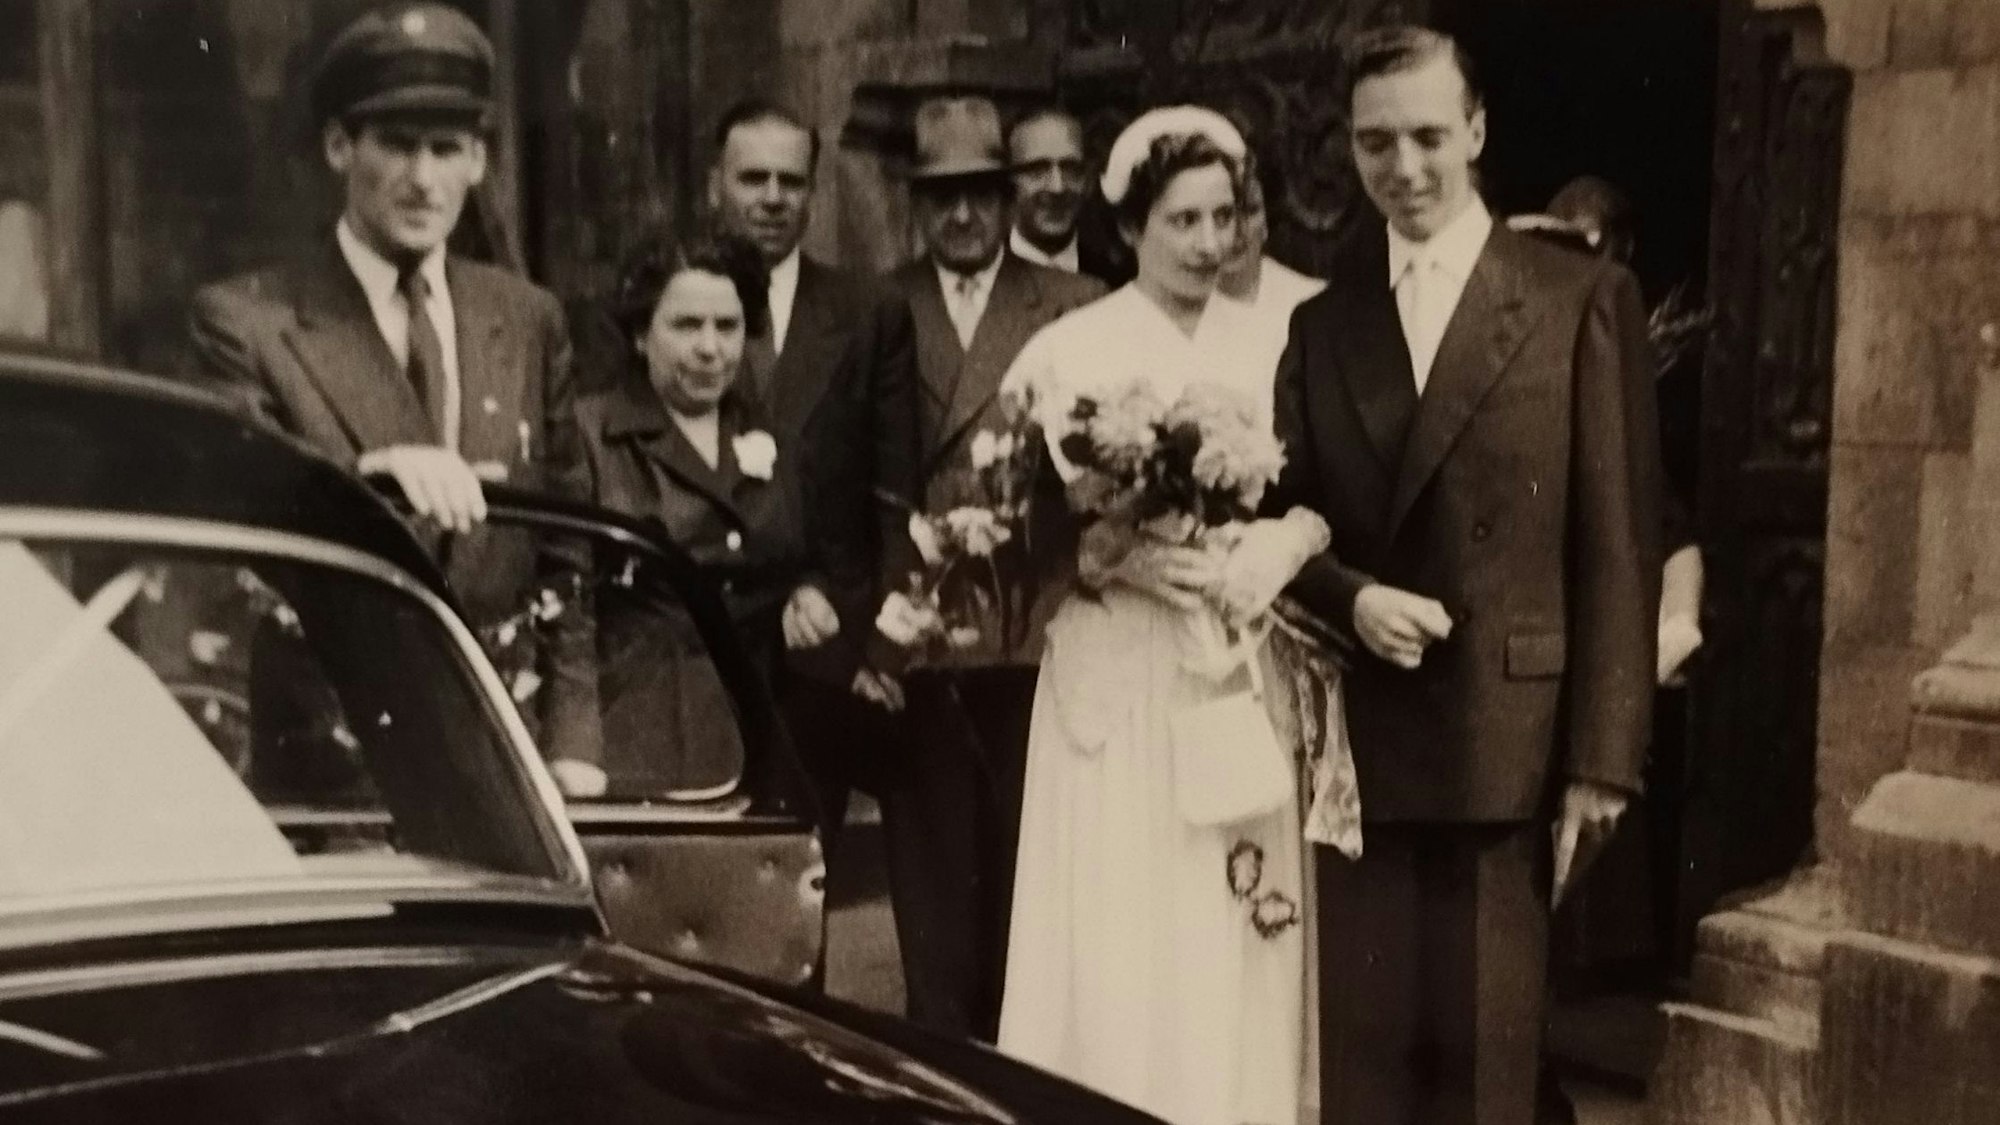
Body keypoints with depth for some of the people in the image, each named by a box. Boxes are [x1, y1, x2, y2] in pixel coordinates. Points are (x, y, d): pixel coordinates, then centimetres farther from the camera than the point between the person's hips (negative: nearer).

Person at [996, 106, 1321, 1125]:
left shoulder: (1269, 349, 8)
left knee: (1239, 952, 6)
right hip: (1121, 689, -3)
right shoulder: (1069, 352, -2)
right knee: (1123, 954, -2)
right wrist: (1119, 559, -20)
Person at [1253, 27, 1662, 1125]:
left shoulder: (1582, 300, 0)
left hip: (1508, 741, -3)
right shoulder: (1319, 317, 11)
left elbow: (1618, 546, -3)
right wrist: (1351, 597, -11)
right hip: (1358, 744, 3)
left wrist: (1598, 757, -7)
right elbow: (1281, 517, 11)